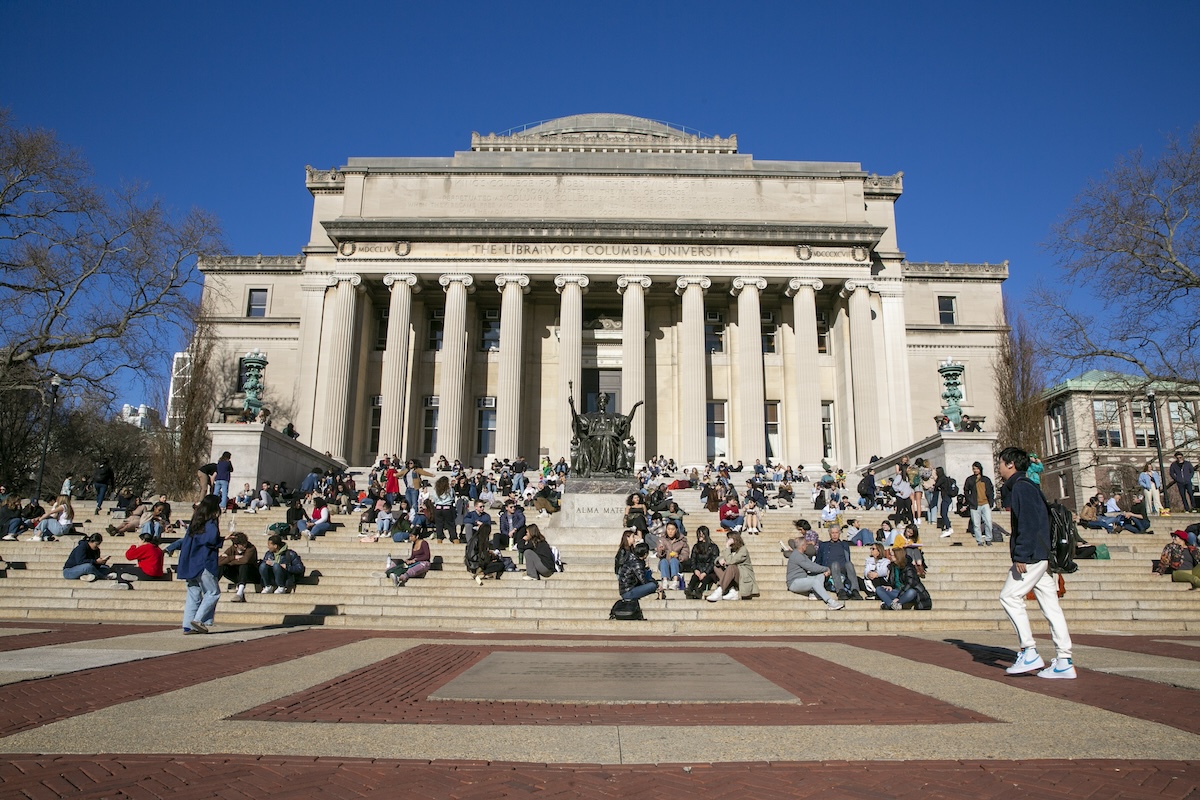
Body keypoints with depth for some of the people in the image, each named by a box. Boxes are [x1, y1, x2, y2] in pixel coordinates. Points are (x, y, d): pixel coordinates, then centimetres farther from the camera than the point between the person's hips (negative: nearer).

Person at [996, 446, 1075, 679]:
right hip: (1042, 555, 10)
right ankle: (1064, 662, 6)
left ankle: (1029, 652, -8)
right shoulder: (1022, 486, 20)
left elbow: (1028, 523, -20)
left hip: (1032, 555, -10)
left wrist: (1021, 555, -22)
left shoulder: (1021, 487, -9)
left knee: (1010, 596, -8)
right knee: (1049, 604, 6)